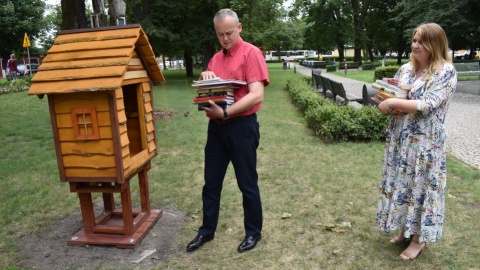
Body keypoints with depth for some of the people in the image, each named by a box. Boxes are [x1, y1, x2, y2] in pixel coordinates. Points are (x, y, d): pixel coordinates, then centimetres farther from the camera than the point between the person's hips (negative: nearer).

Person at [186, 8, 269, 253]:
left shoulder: (251, 53, -9)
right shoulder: (215, 58, 13)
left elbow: (257, 95, -19)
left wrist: (225, 113, -27)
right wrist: (205, 78, -3)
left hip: (241, 127, -7)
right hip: (215, 127, 7)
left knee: (247, 184, 7)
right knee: (211, 182, 14)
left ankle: (253, 232, 26)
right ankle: (207, 230, 30)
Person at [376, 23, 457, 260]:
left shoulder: (445, 71, -12)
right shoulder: (406, 68, 7)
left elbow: (427, 105, -22)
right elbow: (391, 97, 10)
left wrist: (394, 103, -21)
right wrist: (392, 106, -11)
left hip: (425, 142, -6)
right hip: (399, 138, 6)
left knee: (420, 187, 5)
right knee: (401, 184, 14)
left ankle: (419, 238, 23)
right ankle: (405, 229, 33)